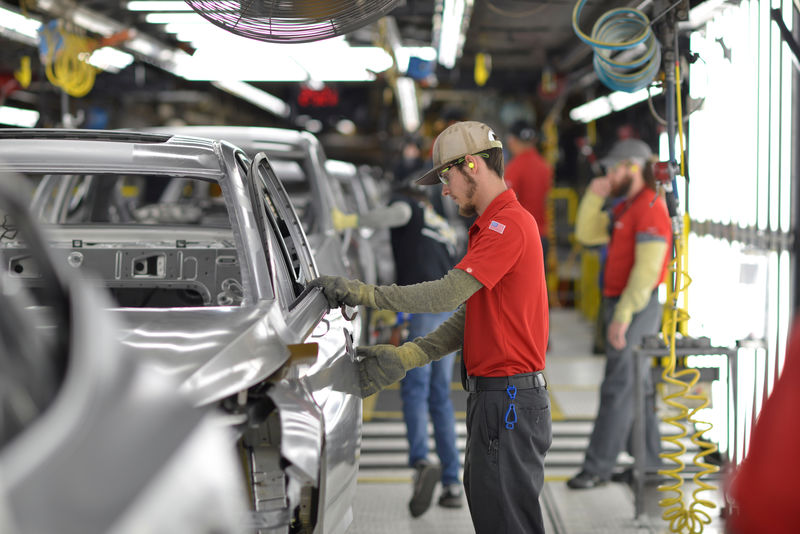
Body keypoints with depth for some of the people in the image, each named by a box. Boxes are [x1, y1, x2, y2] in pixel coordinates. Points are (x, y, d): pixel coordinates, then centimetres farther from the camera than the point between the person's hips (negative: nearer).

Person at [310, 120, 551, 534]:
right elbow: (466, 319, 17)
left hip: (508, 400, -11)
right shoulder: (493, 225, 20)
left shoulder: (508, 224, -15)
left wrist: (362, 293, -16)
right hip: (496, 396, 11)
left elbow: (445, 295, -23)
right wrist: (402, 358, 7)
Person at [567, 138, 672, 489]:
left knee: (618, 388, -6)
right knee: (636, 388, 13)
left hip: (636, 308, -10)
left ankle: (598, 467, -2)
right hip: (620, 305, 10)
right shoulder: (626, 208, 15)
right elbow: (587, 234, 19)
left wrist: (622, 316, -24)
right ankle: (650, 464, 19)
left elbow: (647, 269, -22)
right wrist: (594, 196, 5)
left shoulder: (650, 209, -16)